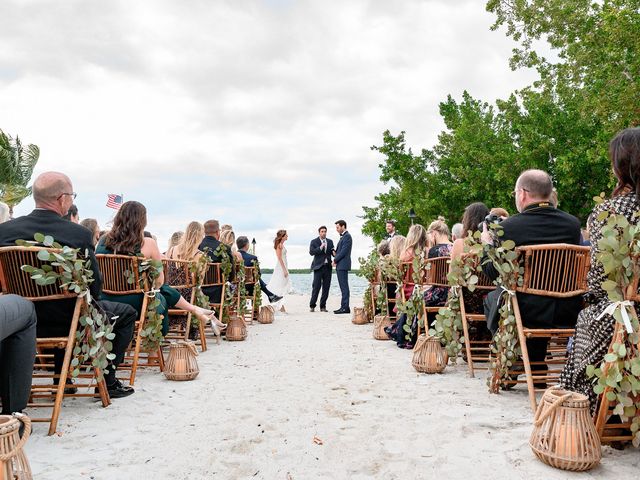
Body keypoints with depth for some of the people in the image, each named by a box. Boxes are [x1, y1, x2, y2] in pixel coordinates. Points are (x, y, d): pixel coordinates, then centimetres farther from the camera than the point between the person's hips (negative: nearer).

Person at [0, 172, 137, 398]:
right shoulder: (80, 235, -21)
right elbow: (95, 287, -14)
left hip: (22, 321, 5)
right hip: (71, 321, -5)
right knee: (127, 313, 18)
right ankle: (107, 380, 16)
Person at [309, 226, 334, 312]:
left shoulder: (330, 241, 15)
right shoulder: (314, 242, 3)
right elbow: (311, 252, -10)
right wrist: (320, 247, -20)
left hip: (328, 267, 4)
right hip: (318, 267, -4)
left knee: (326, 287, 3)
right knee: (316, 287, -6)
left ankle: (323, 306, 11)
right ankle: (312, 305, 5)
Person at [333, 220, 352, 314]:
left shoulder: (347, 236, -10)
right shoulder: (343, 236, 20)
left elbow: (344, 251, -16)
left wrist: (335, 260, -8)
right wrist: (335, 253, 4)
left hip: (343, 265, -10)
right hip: (340, 265, 10)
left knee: (344, 286, -9)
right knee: (343, 287, 9)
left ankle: (345, 307, -8)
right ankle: (344, 307, 12)